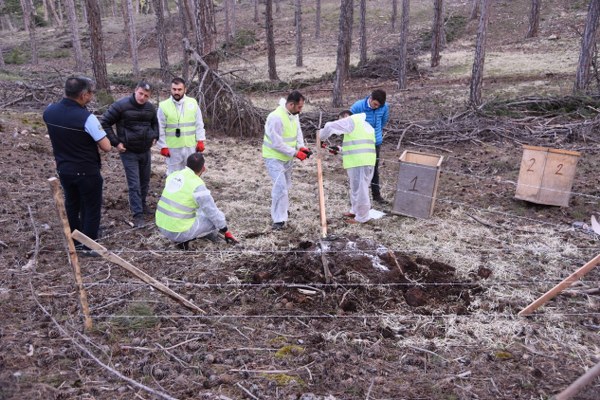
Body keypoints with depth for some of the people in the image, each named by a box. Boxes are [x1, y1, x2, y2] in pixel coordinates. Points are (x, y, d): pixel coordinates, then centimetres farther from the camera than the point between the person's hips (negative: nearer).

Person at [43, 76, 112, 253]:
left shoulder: (49, 112, -5)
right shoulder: (86, 117, -26)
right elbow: (106, 147, -21)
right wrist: (96, 134, -2)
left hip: (63, 169, 6)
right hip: (87, 171, -6)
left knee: (71, 205, 22)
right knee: (91, 207, 11)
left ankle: (75, 240, 37)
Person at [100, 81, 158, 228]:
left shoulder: (150, 107, 2)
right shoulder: (121, 105, -15)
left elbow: (155, 123, 23)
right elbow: (104, 123, -12)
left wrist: (155, 137, 7)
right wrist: (115, 142, -14)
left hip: (146, 151, 5)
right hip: (129, 152, -5)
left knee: (145, 180, 17)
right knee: (134, 184, -6)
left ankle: (142, 204, 37)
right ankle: (138, 214, -1)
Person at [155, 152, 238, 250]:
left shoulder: (173, 175, 2)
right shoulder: (197, 185, -18)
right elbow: (213, 212, -11)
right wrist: (226, 232, 2)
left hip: (161, 226, 7)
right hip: (179, 232, -7)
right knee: (215, 218, 5)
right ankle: (184, 239, 6)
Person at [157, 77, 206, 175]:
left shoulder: (193, 103, 0)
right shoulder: (163, 106, -6)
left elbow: (199, 124, 4)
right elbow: (160, 129, -3)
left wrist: (200, 141, -2)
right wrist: (163, 146, -6)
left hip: (190, 146, 2)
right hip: (173, 147, -1)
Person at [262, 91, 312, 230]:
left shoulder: (294, 115, -1)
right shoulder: (276, 117, -28)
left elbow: (298, 132, 8)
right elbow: (277, 144, -28)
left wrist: (301, 147, -12)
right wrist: (296, 153, -25)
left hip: (287, 157, 9)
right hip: (274, 158, -9)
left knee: (286, 186, 20)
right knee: (280, 187, -16)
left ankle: (281, 213, 39)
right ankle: (279, 220, -8)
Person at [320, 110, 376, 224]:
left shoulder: (351, 121, 0)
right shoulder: (365, 125, 27)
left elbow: (330, 127, -5)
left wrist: (321, 138, 10)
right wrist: (339, 149, 25)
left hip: (358, 162, -10)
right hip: (366, 161, 10)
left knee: (360, 189, -2)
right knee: (357, 187, 21)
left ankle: (361, 217, 5)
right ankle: (355, 211, 33)